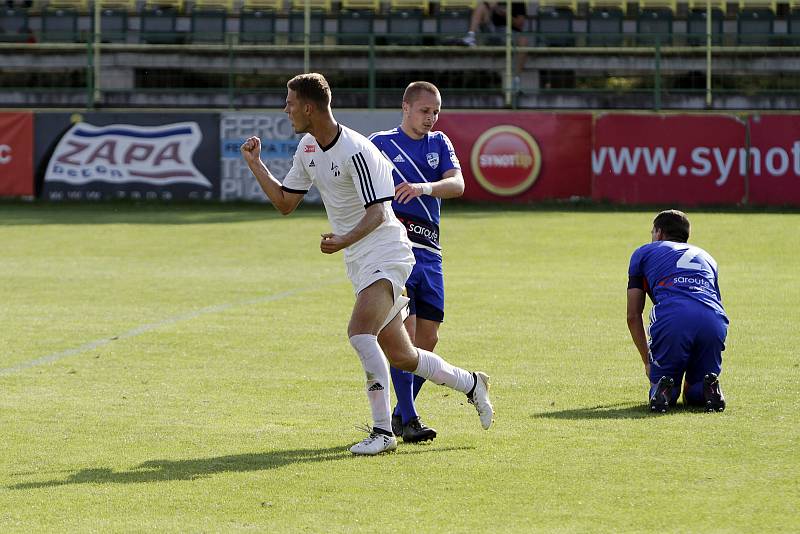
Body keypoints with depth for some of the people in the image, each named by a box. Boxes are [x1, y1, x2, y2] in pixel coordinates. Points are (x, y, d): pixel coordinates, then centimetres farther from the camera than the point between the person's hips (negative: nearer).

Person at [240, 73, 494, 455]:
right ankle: (470, 384, 34)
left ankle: (383, 430, -23)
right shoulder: (308, 148, 8)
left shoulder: (355, 151, -20)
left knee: (360, 332, -27)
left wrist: (345, 240, -38)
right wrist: (254, 164, 9)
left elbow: (378, 212, -23)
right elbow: (285, 202, 16)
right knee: (400, 357, 11)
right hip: (359, 265, 9)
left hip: (386, 256, -9)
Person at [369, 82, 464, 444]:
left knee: (428, 339, 4)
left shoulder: (439, 144, 15)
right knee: (404, 333, -15)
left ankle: (400, 414, 18)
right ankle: (408, 419, -13)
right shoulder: (379, 143, 4)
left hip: (429, 251, 5)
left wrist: (425, 187, -22)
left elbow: (457, 184, -2)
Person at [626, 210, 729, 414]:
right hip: (715, 320, 3)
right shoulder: (705, 256, 37)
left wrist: (647, 361, 34)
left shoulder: (643, 252, 28)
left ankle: (663, 389, -18)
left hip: (671, 317, -3)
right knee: (694, 395, 19)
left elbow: (633, 316, 25)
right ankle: (710, 387, -13)